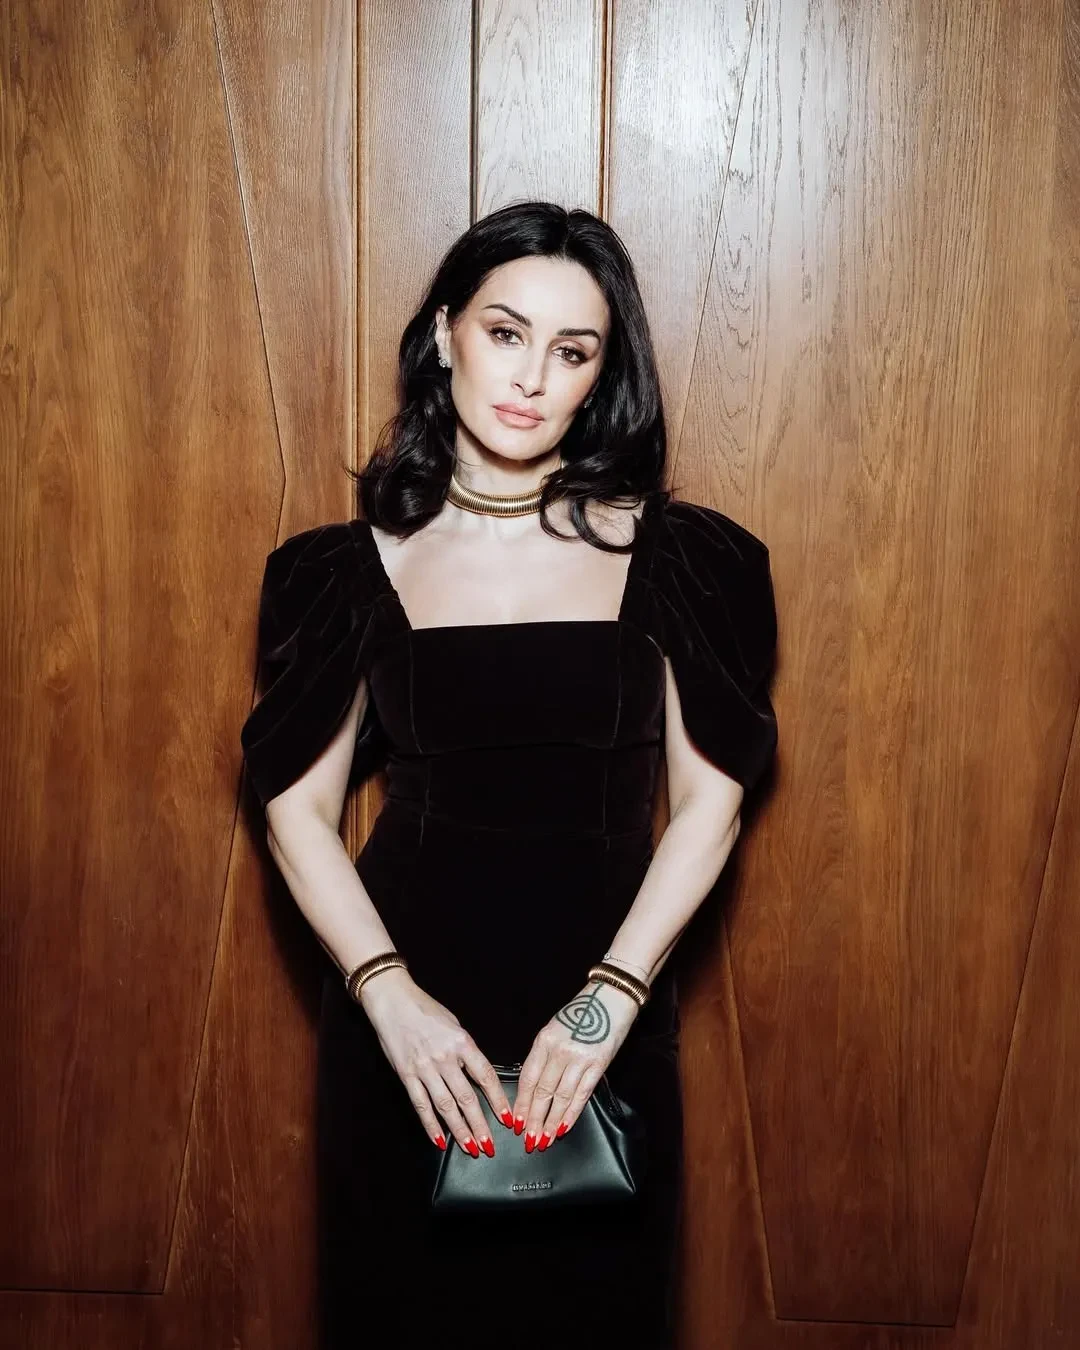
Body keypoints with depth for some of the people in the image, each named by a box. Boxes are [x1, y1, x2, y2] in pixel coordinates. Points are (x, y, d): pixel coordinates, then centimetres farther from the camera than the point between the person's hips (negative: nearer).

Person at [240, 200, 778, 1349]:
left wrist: (610, 999, -14)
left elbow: (709, 800, -4)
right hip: (406, 1019, 1)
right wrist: (388, 992, -14)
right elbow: (300, 806, -1)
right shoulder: (357, 567, -1)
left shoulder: (672, 558, -3)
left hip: (604, 1023, 0)